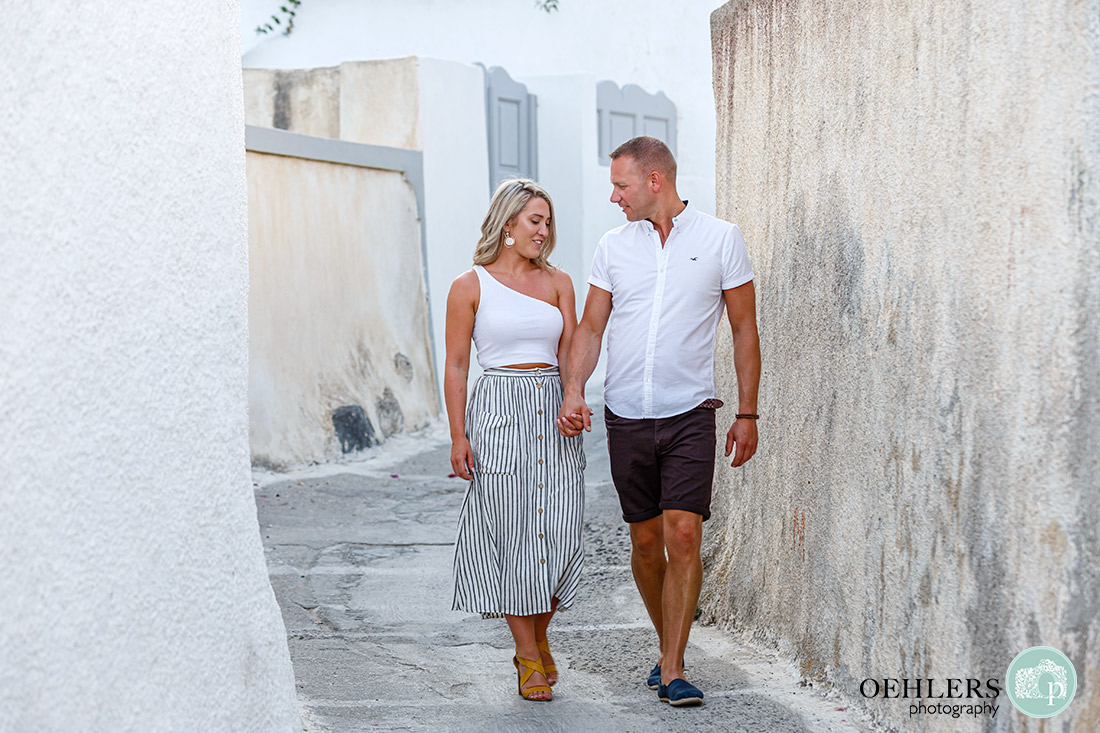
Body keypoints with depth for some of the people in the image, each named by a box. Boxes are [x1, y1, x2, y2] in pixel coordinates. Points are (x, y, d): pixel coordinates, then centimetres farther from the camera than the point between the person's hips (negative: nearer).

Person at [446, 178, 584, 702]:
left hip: (552, 410, 3)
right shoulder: (471, 286, 2)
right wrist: (458, 436, -6)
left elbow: (569, 354, 6)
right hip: (498, 412, -3)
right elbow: (456, 366, 1)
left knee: (559, 531, -1)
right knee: (510, 530, -2)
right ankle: (528, 656, 9)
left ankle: (538, 639, 20)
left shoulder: (557, 283, 11)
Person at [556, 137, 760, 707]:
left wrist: (747, 414, 1)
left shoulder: (720, 239, -1)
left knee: (683, 537, -12)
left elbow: (745, 329, 4)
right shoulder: (614, 245, 7)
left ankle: (673, 672, -7)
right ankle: (667, 645, 27)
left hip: (689, 415, -3)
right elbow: (590, 327, 9)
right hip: (626, 418, 3)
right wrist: (574, 392, -7)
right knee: (646, 542, 8)